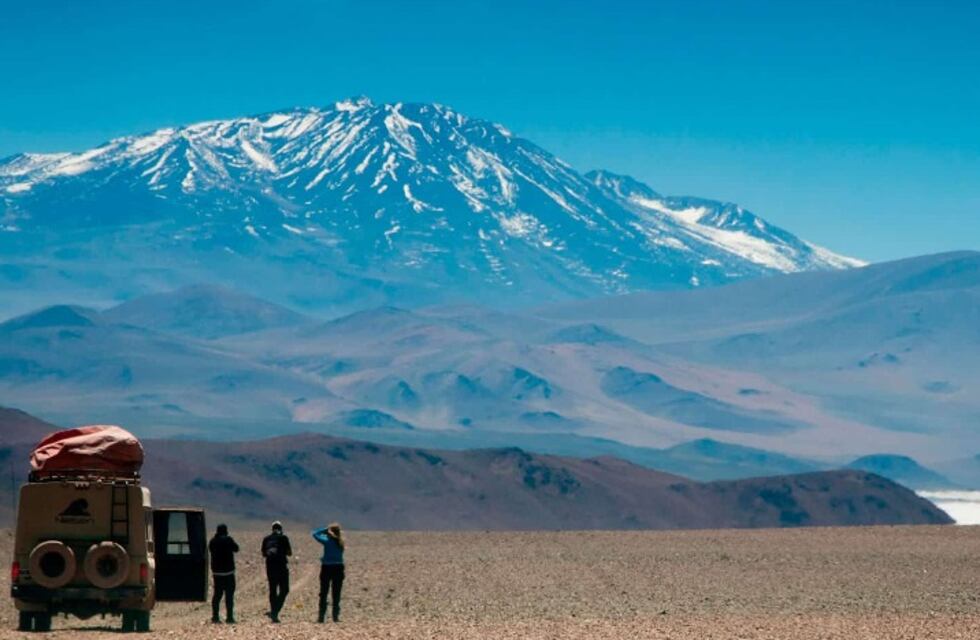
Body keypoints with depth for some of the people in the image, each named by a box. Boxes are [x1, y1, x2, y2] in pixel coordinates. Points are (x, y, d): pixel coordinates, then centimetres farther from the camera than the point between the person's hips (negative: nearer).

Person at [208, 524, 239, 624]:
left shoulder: (213, 541, 3)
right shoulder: (228, 540, -11)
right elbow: (236, 548, 0)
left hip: (216, 571, 5)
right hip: (228, 571, -5)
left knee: (217, 594, 12)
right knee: (229, 595, -1)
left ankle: (215, 617, 9)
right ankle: (229, 617, -5)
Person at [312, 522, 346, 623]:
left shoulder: (327, 541, -12)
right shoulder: (340, 542, -1)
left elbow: (315, 533, -4)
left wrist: (326, 529, 1)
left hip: (327, 568, -3)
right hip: (338, 568, 3)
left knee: (323, 594, 5)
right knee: (336, 594, 8)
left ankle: (321, 616, 2)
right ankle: (335, 616, 5)